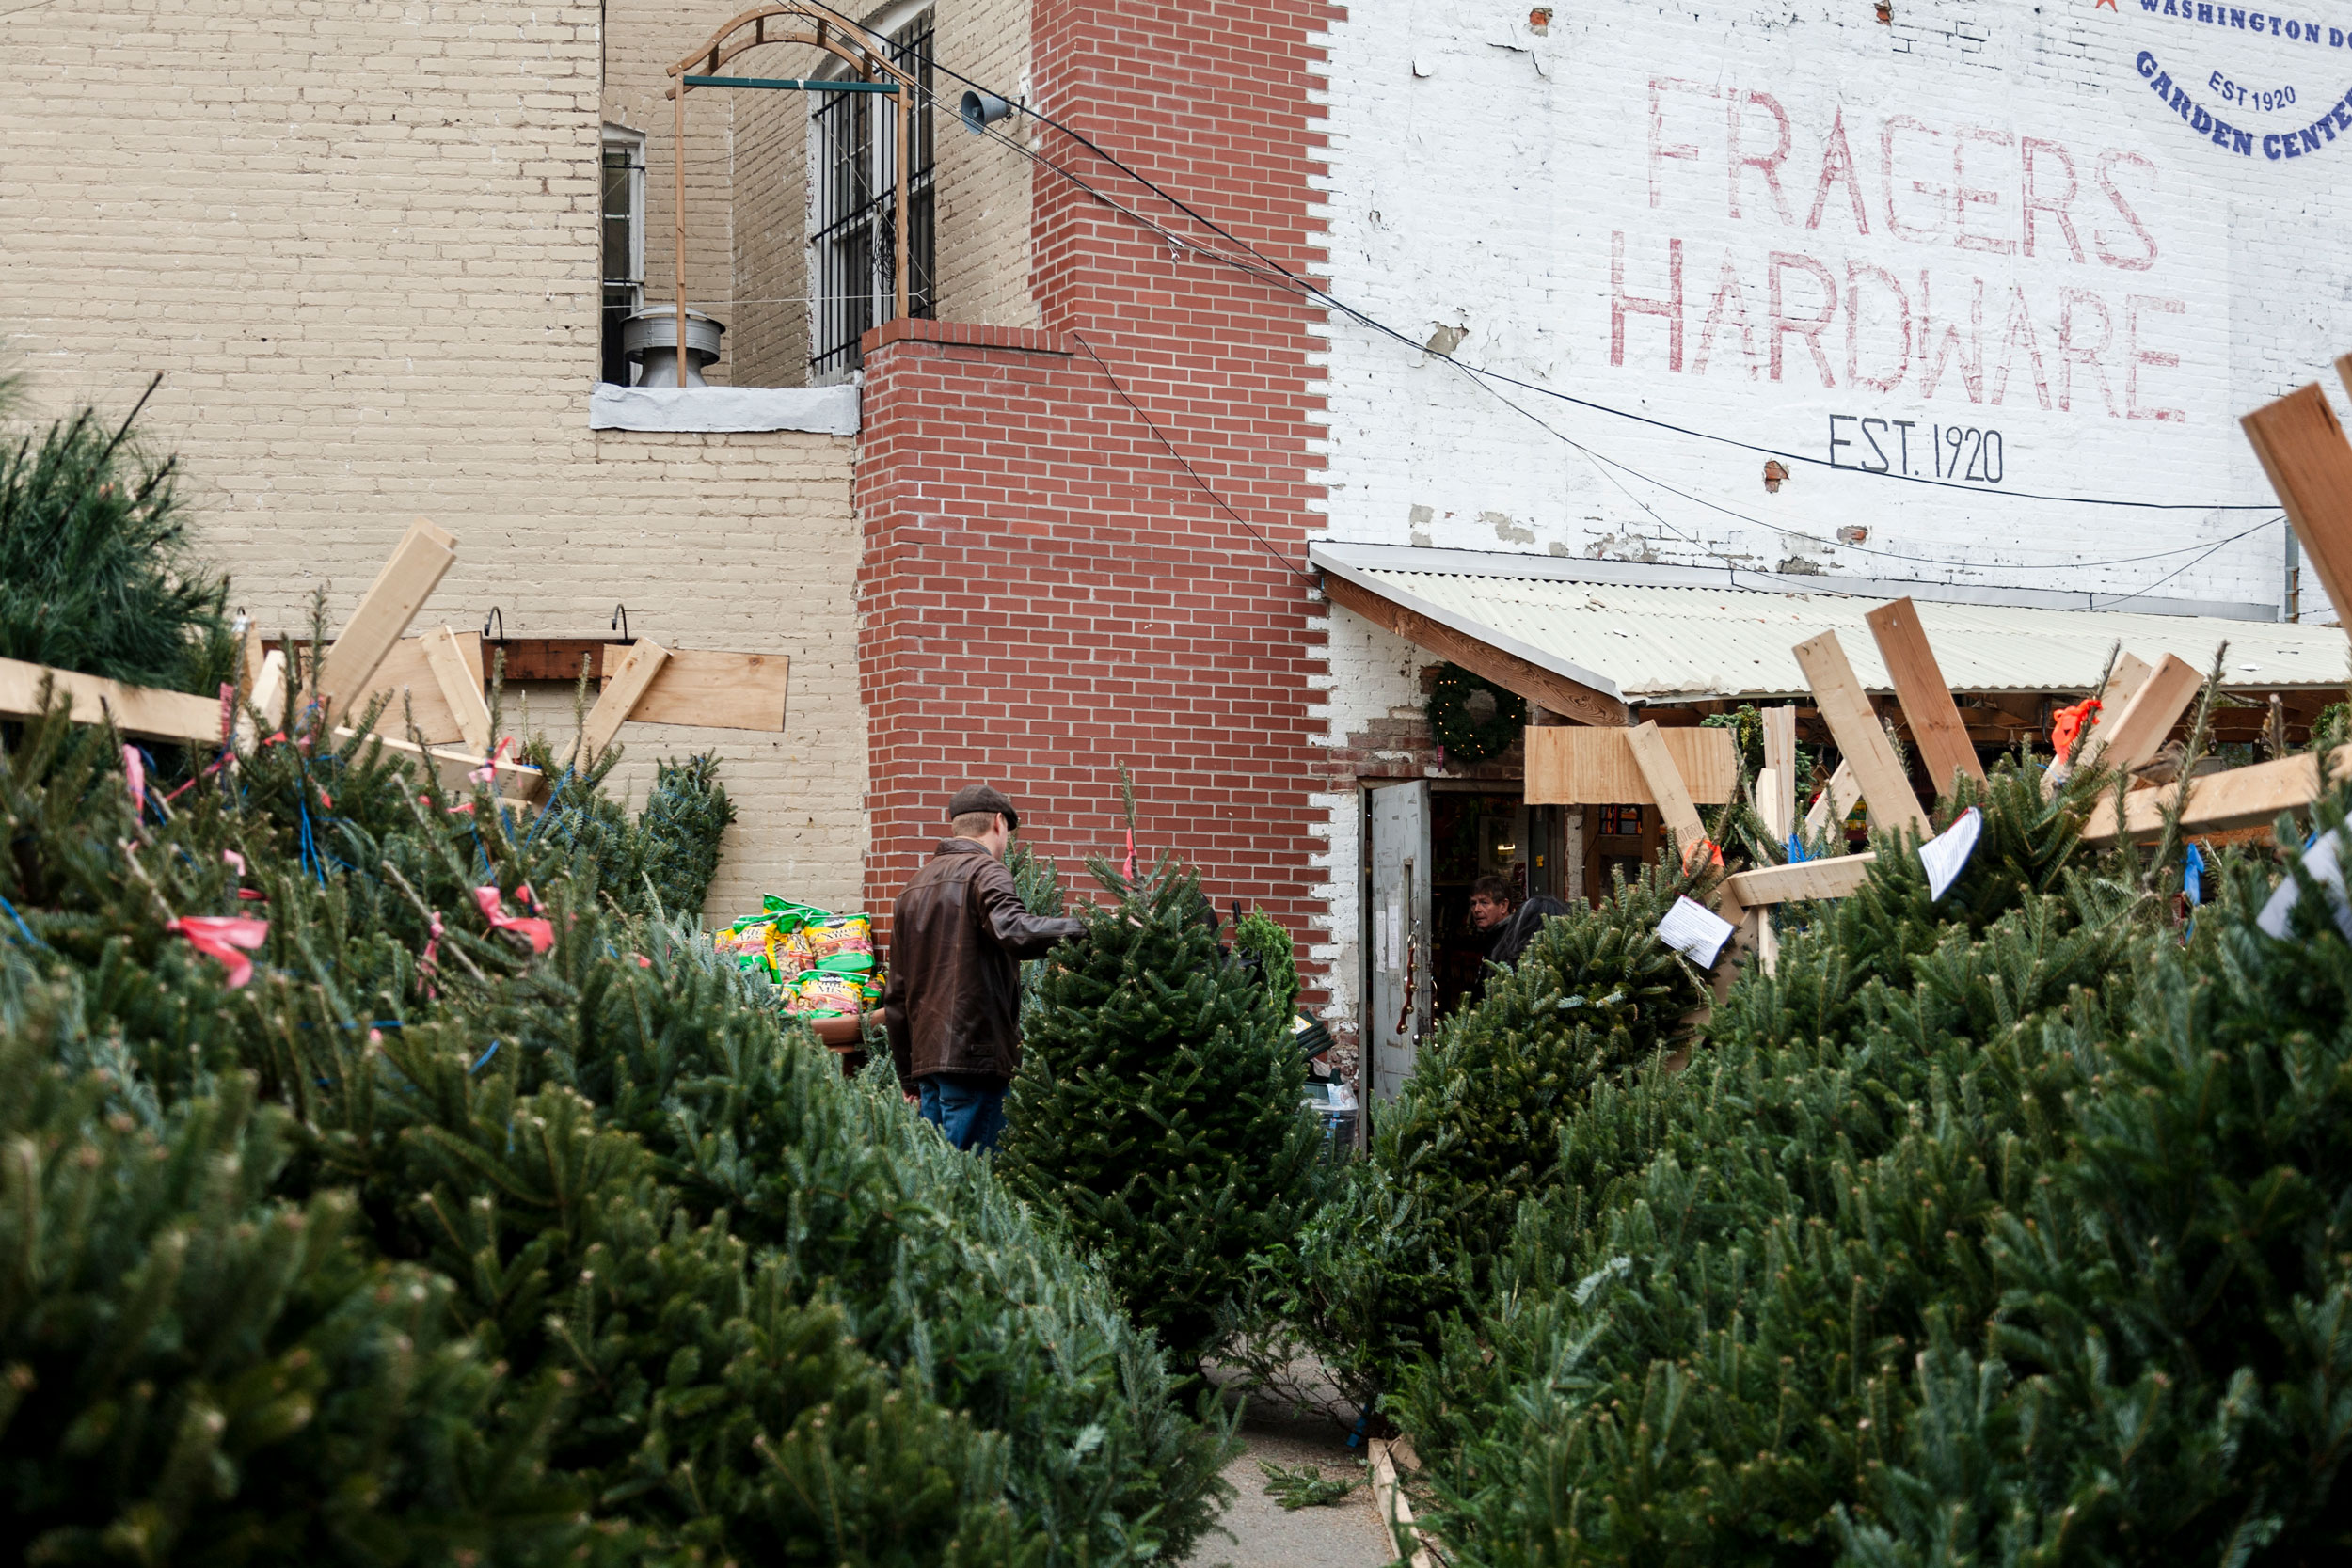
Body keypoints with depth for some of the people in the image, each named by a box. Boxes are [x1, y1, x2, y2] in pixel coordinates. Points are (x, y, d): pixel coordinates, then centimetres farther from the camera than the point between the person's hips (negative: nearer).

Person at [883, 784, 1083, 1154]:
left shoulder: (913, 888, 20)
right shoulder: (984, 872, -4)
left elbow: (896, 995, 21)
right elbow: (1013, 931, -27)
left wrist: (908, 1076, 24)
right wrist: (1086, 928, -23)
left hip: (925, 1055, 8)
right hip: (974, 1054, -8)